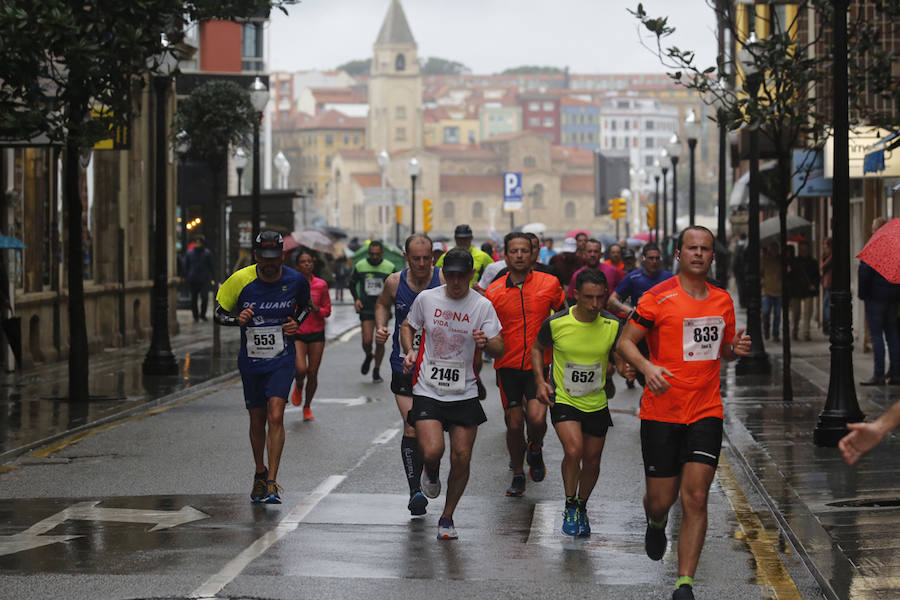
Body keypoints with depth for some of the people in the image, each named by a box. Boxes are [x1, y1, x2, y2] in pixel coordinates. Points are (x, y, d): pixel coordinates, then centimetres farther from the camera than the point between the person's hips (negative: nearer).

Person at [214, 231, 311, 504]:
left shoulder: (295, 281, -7)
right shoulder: (241, 280, -10)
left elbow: (305, 305, 15)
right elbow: (219, 312, 1)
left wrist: (296, 322, -5)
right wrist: (237, 319, -20)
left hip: (282, 360, -1)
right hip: (251, 360, 1)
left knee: (276, 417, -17)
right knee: (257, 421, 12)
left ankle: (272, 483, -16)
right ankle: (260, 474, 35)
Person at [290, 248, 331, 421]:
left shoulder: (321, 285, 1)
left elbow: (327, 311, 4)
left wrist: (315, 308, -13)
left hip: (316, 334, 1)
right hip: (296, 333, -1)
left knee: (313, 373, 2)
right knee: (301, 369, -19)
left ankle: (307, 406, 23)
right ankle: (298, 387, 17)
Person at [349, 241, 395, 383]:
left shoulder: (389, 267, -2)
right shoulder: (360, 266, 1)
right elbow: (352, 283, 14)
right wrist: (356, 299, 0)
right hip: (366, 309, 0)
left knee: (380, 341, -1)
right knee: (367, 341, -9)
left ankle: (377, 371, 16)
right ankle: (368, 356, 26)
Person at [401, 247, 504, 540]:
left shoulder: (482, 306, -3)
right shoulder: (426, 298, -1)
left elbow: (499, 350, -2)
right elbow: (407, 326, 17)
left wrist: (485, 343, -25)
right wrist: (410, 351, -3)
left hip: (465, 394, 1)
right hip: (428, 392, -1)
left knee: (461, 458, -2)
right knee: (432, 452, -19)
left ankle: (447, 518, 19)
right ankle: (431, 472, 21)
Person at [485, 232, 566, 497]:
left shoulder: (549, 283, -3)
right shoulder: (494, 291, -2)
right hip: (508, 366, 1)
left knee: (537, 419, -18)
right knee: (514, 425, 3)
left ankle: (535, 450, 16)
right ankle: (518, 476, 24)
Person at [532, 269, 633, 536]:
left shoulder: (612, 325, -10)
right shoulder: (555, 323, -14)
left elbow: (619, 358, 3)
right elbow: (537, 348, 6)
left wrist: (625, 369, -21)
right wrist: (540, 381, -6)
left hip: (597, 403, 3)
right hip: (563, 400, -3)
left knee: (592, 460, 10)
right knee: (573, 450, -22)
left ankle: (582, 508, 36)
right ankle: (570, 508, -1)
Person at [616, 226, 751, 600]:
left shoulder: (722, 300, 10)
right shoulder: (658, 297, -6)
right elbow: (625, 342, -5)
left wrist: (736, 348, 0)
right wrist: (647, 368, -24)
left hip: (706, 413, 3)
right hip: (661, 413, -3)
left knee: (695, 498, -8)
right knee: (661, 499, 4)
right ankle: (656, 523, 43)